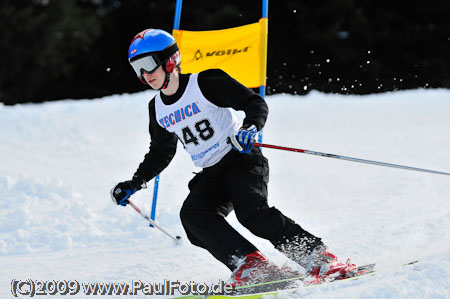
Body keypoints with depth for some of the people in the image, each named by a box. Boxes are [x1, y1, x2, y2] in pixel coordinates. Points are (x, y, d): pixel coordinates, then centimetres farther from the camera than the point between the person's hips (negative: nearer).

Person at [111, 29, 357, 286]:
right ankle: (251, 264, -29)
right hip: (211, 176, 6)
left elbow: (256, 104, -11)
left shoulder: (205, 83, -9)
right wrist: (135, 184, 20)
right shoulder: (158, 109, 10)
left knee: (252, 212, -31)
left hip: (242, 160, -6)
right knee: (192, 216, -23)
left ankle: (319, 258, -24)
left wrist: (250, 129, -31)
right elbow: (161, 152, 27)